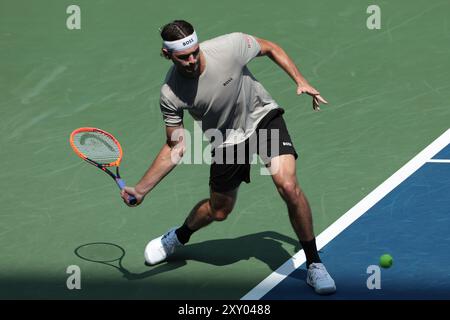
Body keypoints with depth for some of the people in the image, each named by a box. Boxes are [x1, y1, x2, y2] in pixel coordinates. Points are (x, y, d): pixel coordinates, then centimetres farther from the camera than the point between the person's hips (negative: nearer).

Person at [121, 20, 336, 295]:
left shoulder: (231, 45, -29)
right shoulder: (171, 94, -23)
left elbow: (270, 48, -6)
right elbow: (176, 148, -12)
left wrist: (301, 81, -12)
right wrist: (141, 190, -19)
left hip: (264, 117, -1)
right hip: (228, 141, 1)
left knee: (289, 186, -23)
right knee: (218, 211, 14)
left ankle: (314, 264, -6)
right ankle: (179, 237, 50)